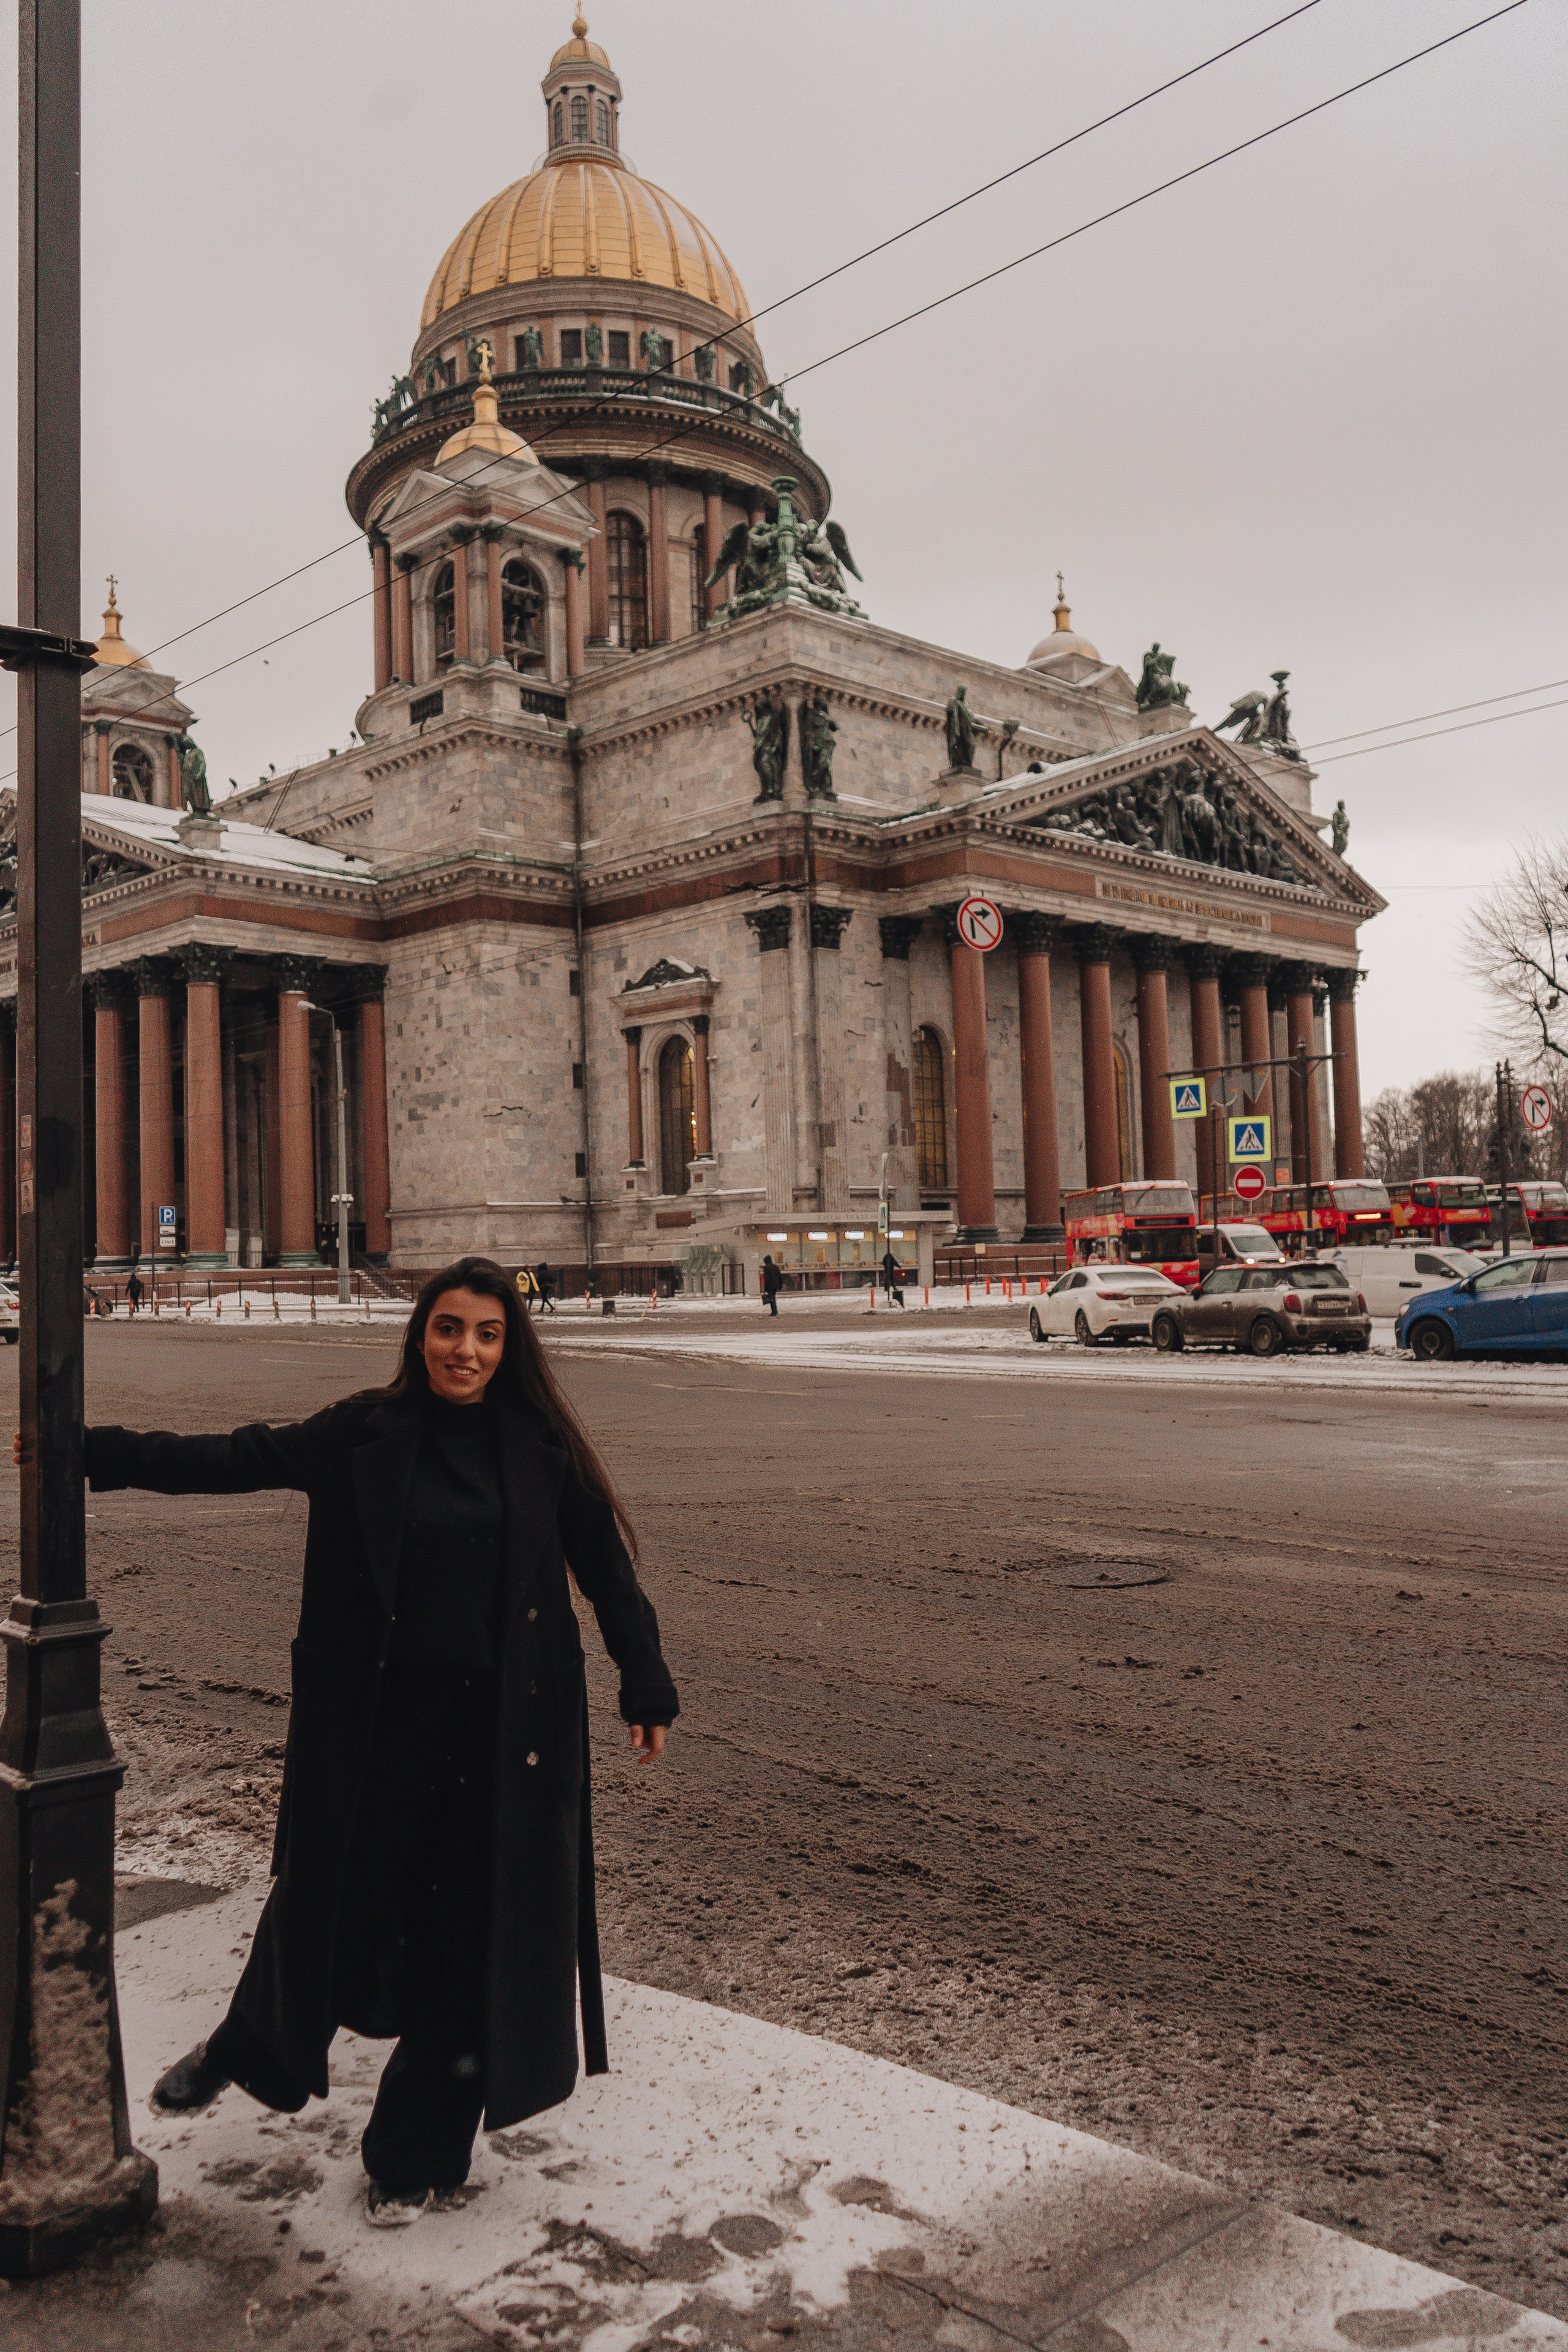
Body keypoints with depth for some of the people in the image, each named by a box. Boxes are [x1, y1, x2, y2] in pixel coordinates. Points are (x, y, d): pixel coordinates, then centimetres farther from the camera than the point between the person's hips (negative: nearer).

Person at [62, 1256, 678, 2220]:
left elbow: (606, 1568, 3)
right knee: (330, 1896, 12)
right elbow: (233, 1460, 0)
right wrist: (93, 1452, -5)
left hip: (500, 1727, 0)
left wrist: (647, 1687, 4)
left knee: (468, 1926, 8)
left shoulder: (541, 1446, -2)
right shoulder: (365, 1435, -3)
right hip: (375, 1719, 0)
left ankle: (417, 2152, 30)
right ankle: (247, 2049, 47)